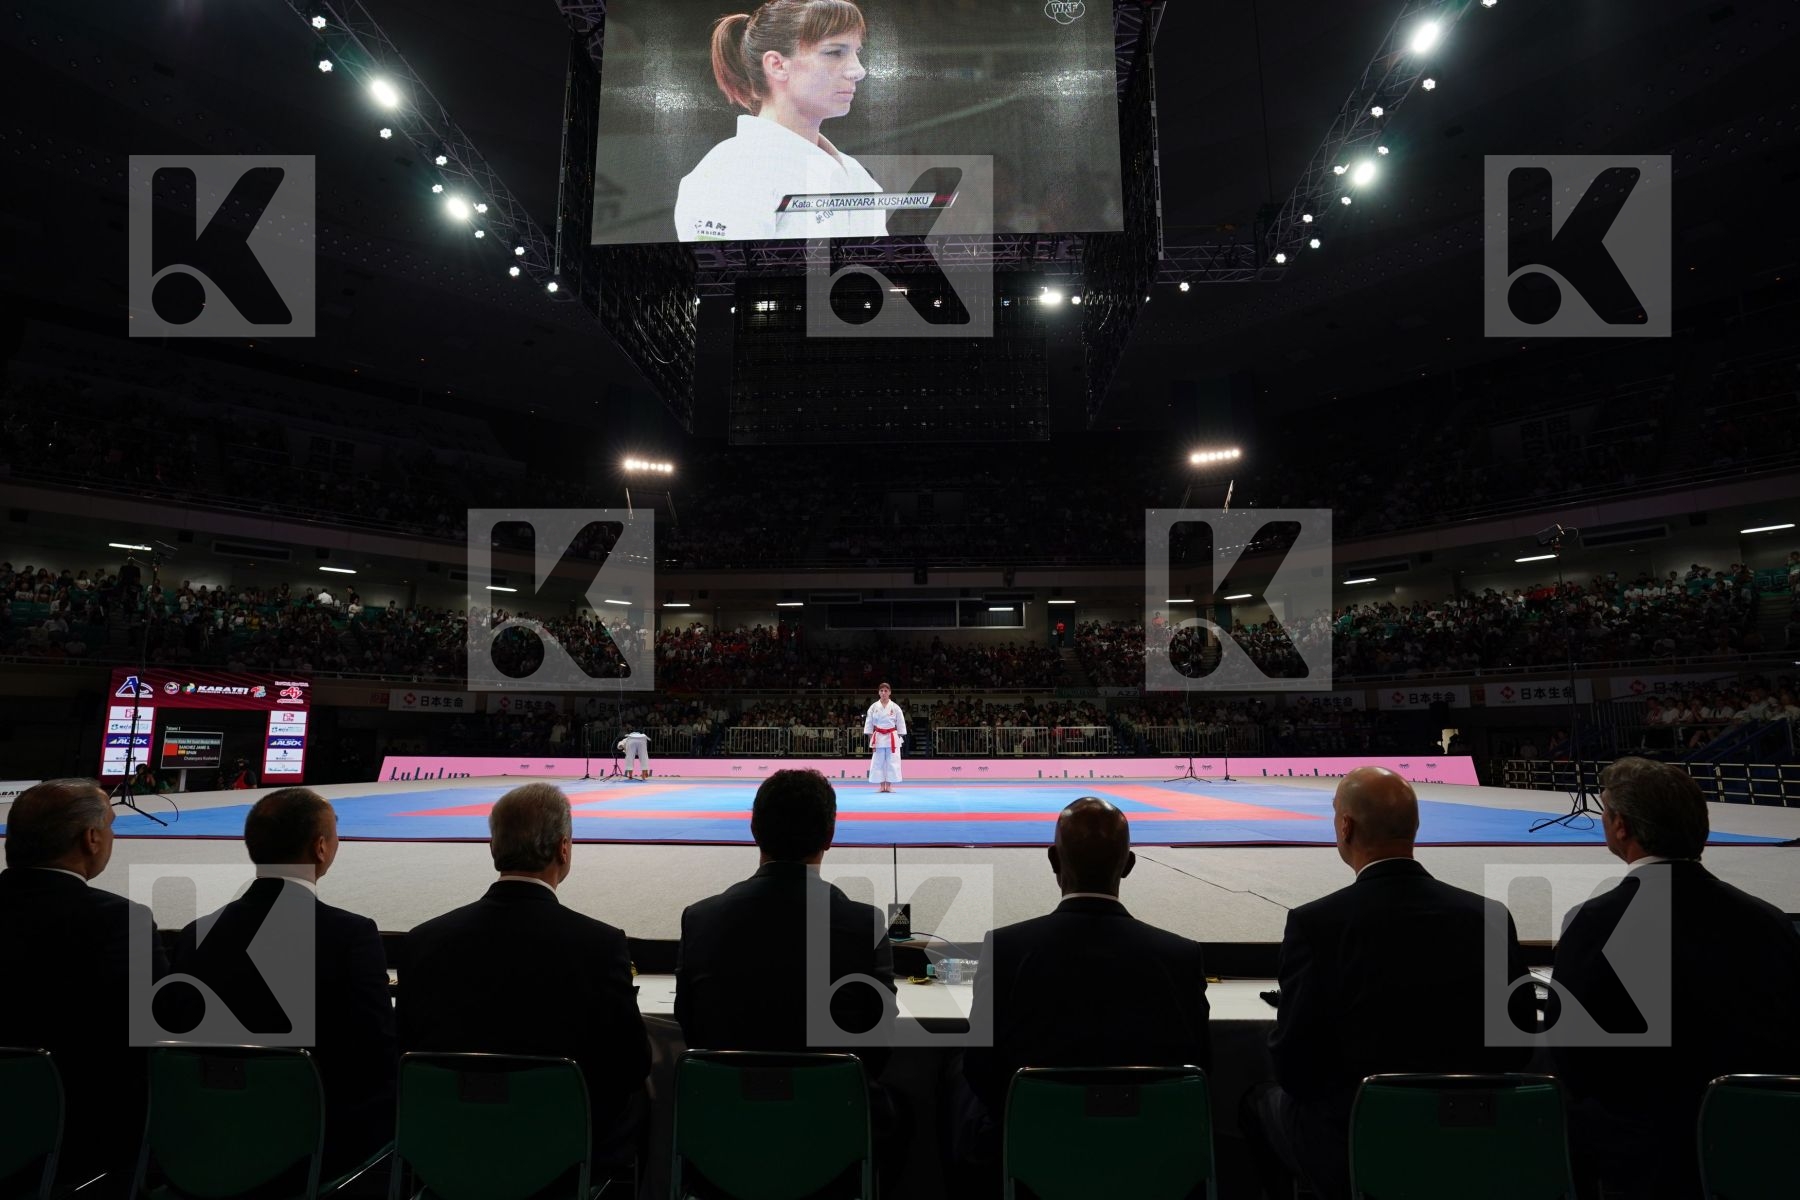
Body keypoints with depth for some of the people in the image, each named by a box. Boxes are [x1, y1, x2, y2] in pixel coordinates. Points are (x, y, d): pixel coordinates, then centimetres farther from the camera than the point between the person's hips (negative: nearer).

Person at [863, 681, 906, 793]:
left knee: (892, 762, -1)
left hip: (892, 738, -1)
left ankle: (889, 786, 8)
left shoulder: (895, 707, -1)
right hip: (878, 738, 1)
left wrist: (900, 739, -2)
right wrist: (871, 739, 0)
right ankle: (882, 786, 10)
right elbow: (869, 723, 4)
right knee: (878, 762, 2)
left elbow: (901, 724, 2)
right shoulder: (873, 707, 1)